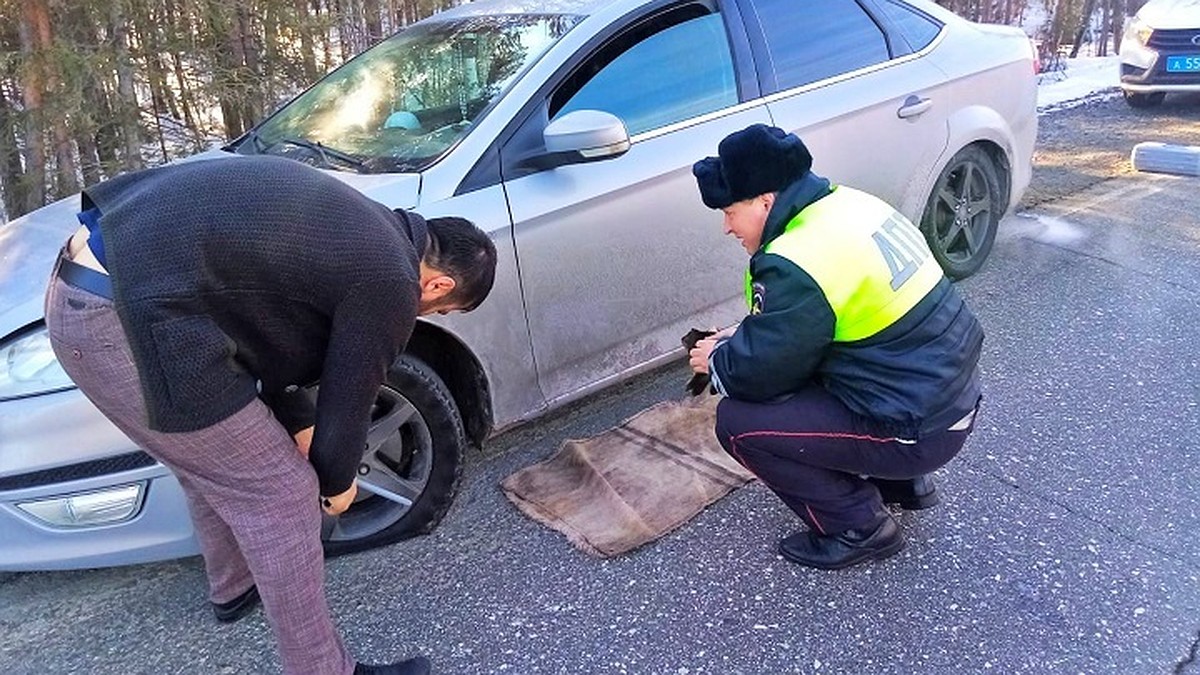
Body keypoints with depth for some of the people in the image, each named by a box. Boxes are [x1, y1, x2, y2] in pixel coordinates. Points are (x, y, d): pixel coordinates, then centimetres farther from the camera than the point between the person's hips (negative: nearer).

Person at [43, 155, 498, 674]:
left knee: (210, 461, 28)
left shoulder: (360, 228, 17)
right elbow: (347, 404, 0)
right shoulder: (388, 283, -9)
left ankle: (233, 588, 52)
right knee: (281, 494, 2)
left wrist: (298, 426, 28)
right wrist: (337, 483, 20)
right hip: (134, 317, -10)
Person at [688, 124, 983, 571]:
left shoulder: (798, 265, -26)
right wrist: (741, 337, 9)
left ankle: (859, 526, 5)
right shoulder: (848, 204, 3)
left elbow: (761, 370, -17)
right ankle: (903, 482, 26)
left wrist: (716, 361, 3)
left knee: (738, 422, -10)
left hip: (918, 431, -9)